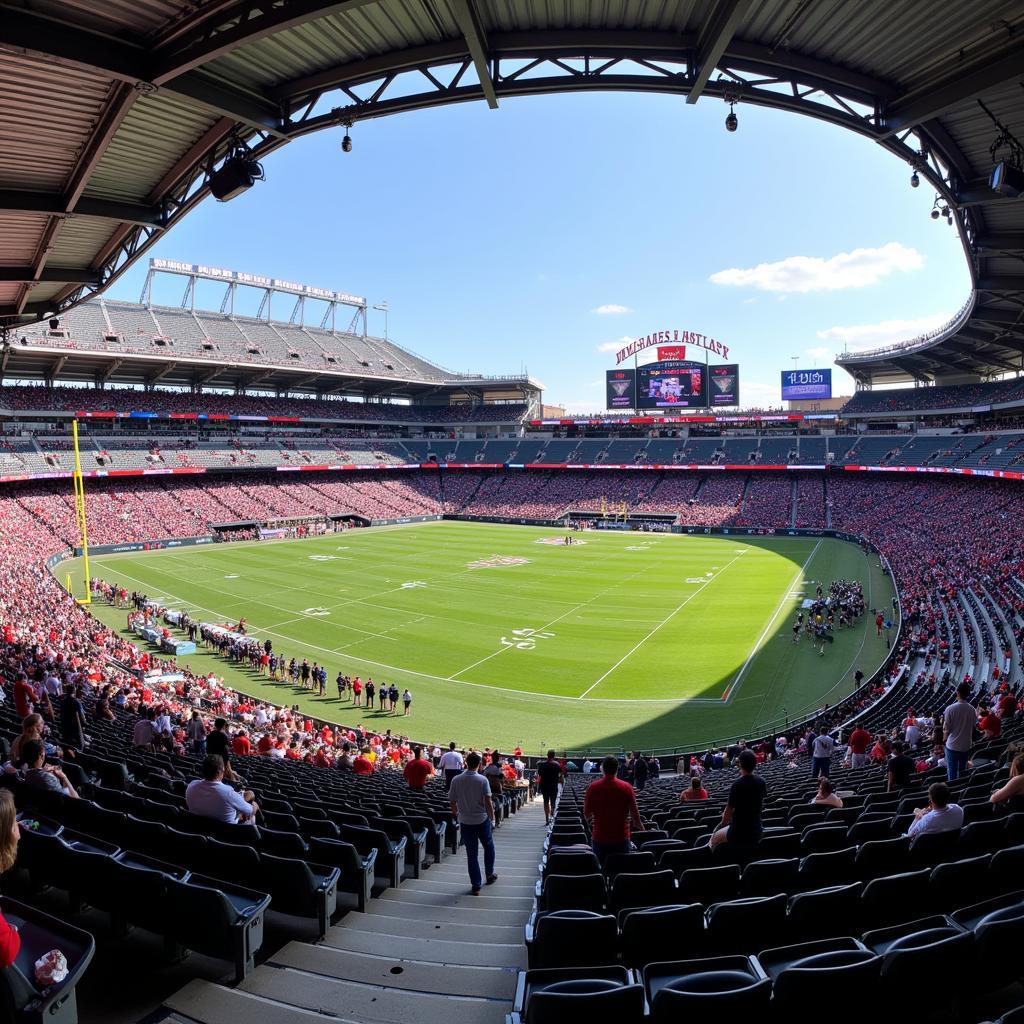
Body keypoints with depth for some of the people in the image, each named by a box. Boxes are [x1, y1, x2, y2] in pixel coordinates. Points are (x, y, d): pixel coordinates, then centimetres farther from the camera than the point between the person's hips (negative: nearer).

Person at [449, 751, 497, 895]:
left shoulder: (456, 780, -8)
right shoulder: (482, 780, -14)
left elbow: (452, 801, 0)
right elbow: (488, 802, -15)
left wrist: (457, 814, 17)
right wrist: (492, 817, -1)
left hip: (465, 821, 1)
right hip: (482, 820, -1)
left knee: (472, 854, 9)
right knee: (488, 847, 23)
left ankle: (475, 886, 13)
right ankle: (489, 874, 36)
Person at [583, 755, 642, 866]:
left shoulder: (592, 788, -8)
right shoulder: (626, 787, -8)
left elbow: (587, 815, 0)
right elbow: (635, 814, -3)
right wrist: (640, 826, 16)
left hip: (599, 838, 0)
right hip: (621, 838, 0)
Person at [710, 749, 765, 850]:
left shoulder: (737, 784, -21)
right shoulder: (761, 782, -5)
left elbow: (729, 810, -11)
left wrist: (723, 824, 7)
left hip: (739, 832, -5)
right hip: (756, 831, 5)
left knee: (715, 838, 22)